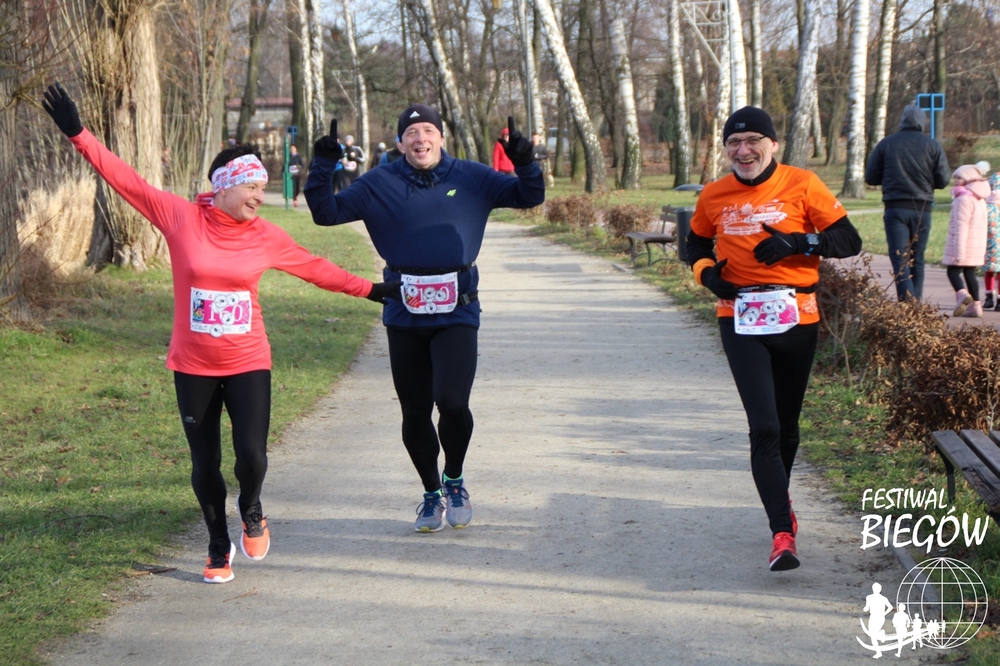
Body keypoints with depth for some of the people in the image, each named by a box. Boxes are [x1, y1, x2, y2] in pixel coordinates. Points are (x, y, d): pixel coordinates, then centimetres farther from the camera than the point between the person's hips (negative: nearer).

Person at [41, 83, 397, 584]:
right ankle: (219, 548, 31)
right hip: (193, 367, 0)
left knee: (251, 457, -10)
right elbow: (126, 180, -7)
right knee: (205, 464, 9)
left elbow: (316, 269, 11)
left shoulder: (267, 238, -1)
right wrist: (77, 134, -11)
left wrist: (371, 290, 13)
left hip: (248, 364, 1)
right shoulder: (180, 218, -8)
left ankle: (251, 512, 26)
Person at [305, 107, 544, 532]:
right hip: (404, 316, 1)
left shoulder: (472, 179, 5)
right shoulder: (379, 185, 3)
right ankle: (432, 493, 31)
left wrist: (524, 162, -11)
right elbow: (327, 213, 0)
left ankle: (454, 480, 10)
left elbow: (530, 197, 8)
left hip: (456, 314, -1)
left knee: (451, 400, -18)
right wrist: (323, 167, -14)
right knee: (415, 412, 9)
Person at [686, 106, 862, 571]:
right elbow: (696, 243, 21)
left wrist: (798, 242, -19)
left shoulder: (802, 185, -3)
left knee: (786, 424, 14)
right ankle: (782, 532, -12)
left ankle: (780, 499, 41)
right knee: (764, 428, -12)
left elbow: (849, 241, -3)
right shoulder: (714, 196, 4)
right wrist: (706, 272, -1)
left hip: (796, 318, 0)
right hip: (741, 320, 0)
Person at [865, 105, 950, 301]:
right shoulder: (933, 146, 0)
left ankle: (907, 302, -19)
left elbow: (870, 177, 3)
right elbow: (942, 180, -1)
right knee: (917, 259, 13)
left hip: (895, 208, -1)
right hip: (922, 209, 1)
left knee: (900, 258, -5)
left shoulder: (886, 144, 0)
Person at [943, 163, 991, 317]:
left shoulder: (964, 199, -15)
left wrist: (958, 251, -22)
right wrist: (983, 249, 23)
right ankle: (975, 305, 11)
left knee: (953, 271, -6)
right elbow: (982, 227, 19)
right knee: (970, 273, 12)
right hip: (977, 245, 9)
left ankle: (962, 294, -29)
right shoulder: (980, 200, 16)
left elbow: (961, 226, -20)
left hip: (962, 244, -9)